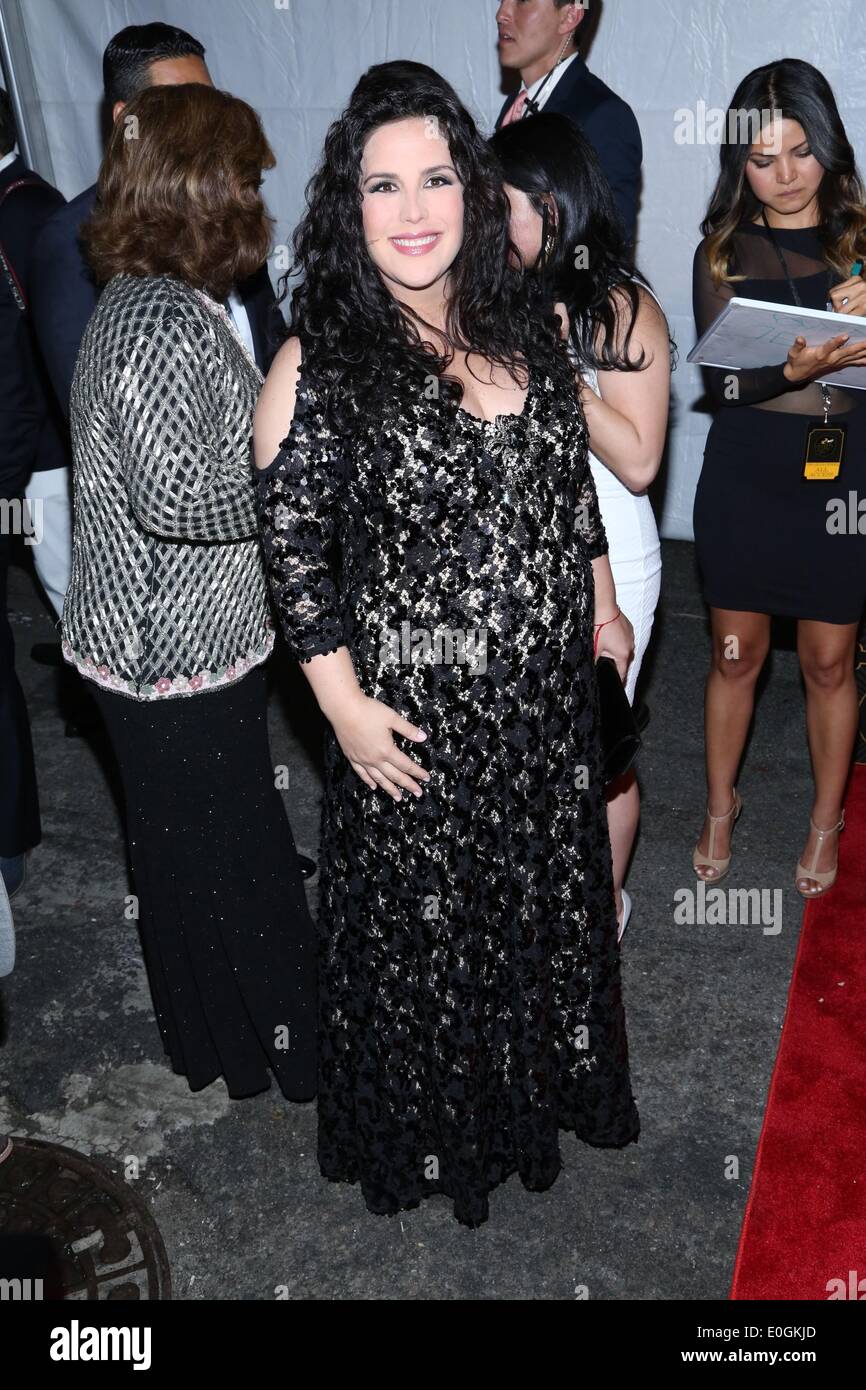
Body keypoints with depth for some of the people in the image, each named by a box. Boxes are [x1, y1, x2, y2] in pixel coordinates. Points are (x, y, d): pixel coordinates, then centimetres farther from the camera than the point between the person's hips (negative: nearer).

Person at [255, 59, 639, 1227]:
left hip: (550, 699, 6)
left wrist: (604, 606, 15)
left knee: (550, 902, 22)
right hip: (416, 724, -5)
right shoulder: (319, 365, -16)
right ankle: (435, 1130, 42)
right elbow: (295, 554, -14)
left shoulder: (527, 327, 0)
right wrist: (347, 708, -15)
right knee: (423, 927, 14)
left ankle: (541, 1090, 51)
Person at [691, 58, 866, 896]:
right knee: (736, 657, 11)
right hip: (744, 476, 0)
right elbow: (719, 377, -9)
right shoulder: (722, 252, 2)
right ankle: (720, 808, 32)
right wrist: (796, 370, -28)